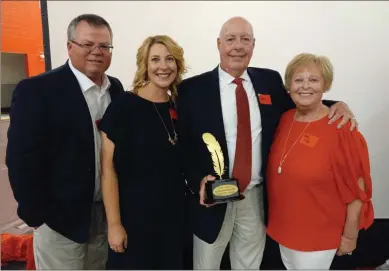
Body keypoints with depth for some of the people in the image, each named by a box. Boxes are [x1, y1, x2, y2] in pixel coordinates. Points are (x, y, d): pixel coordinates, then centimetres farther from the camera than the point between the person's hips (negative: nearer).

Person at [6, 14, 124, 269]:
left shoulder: (116, 88, 4)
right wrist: (38, 216, -12)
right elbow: (22, 159, -14)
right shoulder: (36, 90, -14)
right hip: (60, 218, -5)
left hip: (107, 212, 6)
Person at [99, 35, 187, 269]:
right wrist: (114, 224, -14)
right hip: (134, 218, -5)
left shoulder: (179, 107, 2)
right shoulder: (123, 106, -13)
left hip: (174, 216, 5)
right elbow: (108, 169, -13)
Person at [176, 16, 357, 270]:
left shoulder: (270, 81, 0)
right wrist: (199, 180, -22)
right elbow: (182, 144, -7)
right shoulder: (192, 88, -10)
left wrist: (336, 105, -5)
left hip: (257, 197, 3)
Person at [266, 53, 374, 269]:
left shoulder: (341, 129, -20)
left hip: (317, 235, -5)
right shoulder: (284, 119, -4)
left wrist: (349, 235, -9)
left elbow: (356, 189, -15)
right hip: (284, 227, 6)